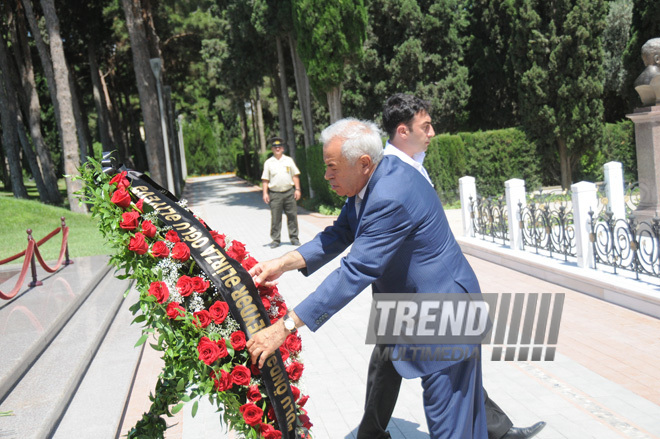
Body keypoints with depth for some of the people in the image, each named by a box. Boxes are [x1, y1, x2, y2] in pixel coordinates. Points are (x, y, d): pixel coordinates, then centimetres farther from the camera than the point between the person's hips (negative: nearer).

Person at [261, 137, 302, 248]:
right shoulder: (268, 163, 7)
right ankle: (275, 240, 7)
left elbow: (295, 175, 10)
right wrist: (265, 193, -2)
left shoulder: (289, 160, 10)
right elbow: (265, 179, 6)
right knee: (275, 218, -1)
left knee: (292, 216, 4)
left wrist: (297, 189, 3)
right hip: (275, 194, -1)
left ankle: (294, 238, 15)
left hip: (289, 192, 1)